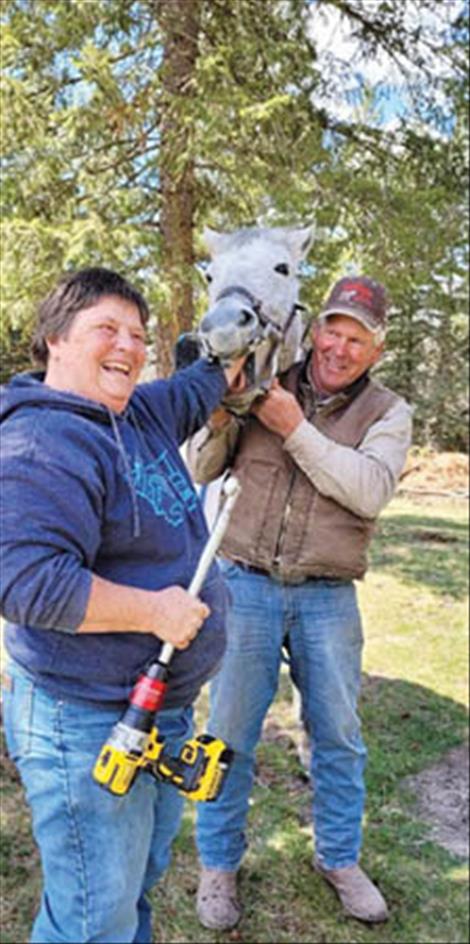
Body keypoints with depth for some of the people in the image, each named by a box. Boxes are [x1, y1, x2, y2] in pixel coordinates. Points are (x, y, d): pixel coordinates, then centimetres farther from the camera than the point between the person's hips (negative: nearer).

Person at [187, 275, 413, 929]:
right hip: (247, 586, 0)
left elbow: (369, 490, -17)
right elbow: (202, 472, 1)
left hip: (328, 599, 1)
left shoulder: (387, 413, 2)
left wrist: (295, 429, -20)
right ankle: (218, 862, 30)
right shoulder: (267, 387, 2)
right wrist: (218, 416, -17)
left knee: (339, 737, 14)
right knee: (231, 733, 8)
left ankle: (339, 858, 38)